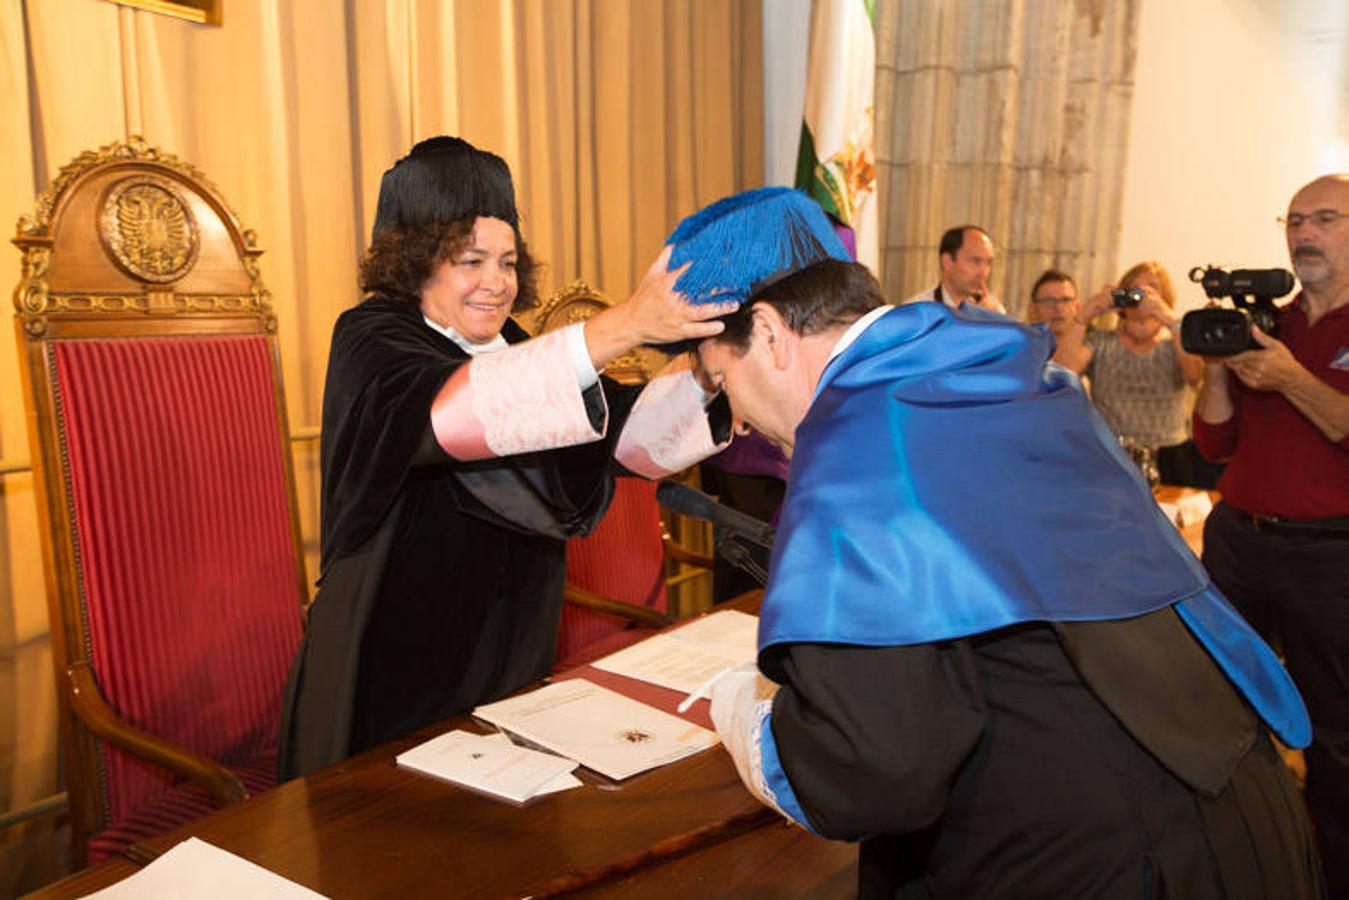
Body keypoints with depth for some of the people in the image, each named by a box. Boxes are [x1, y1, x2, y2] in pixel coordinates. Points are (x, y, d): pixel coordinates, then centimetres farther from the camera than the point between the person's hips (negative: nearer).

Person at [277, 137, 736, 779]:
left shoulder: (509, 350, 6)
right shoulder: (372, 340, -10)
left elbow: (635, 440, -6)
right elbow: (451, 410, -34)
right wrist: (622, 326, -40)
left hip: (511, 663, 5)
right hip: (391, 672, -5)